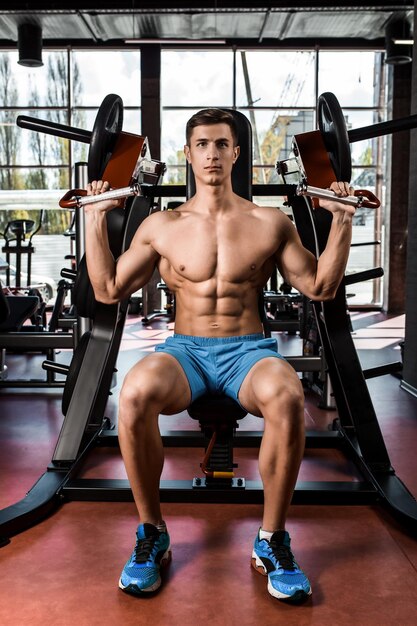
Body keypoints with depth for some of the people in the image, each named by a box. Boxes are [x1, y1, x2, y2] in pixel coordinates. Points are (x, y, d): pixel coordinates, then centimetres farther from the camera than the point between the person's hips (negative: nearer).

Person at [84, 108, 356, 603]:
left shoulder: (270, 223, 9)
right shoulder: (161, 226, 10)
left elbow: (320, 287, 12)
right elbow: (108, 290, 11)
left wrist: (341, 221, 4)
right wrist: (95, 220, 7)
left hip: (248, 350, 0)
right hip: (184, 350, 1)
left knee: (287, 397, -37)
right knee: (134, 394, -35)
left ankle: (272, 541, -14)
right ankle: (151, 534, -11)